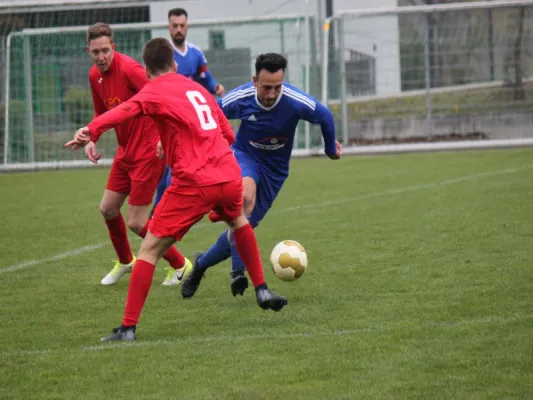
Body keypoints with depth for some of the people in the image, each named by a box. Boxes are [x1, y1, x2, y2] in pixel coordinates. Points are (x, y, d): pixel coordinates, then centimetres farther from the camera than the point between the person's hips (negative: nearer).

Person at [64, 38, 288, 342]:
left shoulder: (155, 91, 2)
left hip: (194, 183, -6)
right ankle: (262, 291, 41)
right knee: (239, 220, 38)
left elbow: (126, 110, -21)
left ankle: (129, 327, -4)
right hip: (229, 175, 6)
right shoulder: (197, 88, 21)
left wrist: (91, 132, -36)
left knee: (150, 249, 1)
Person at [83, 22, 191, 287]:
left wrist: (164, 138, -39)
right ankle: (125, 262, 40)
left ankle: (180, 266, 13)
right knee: (108, 208, 15)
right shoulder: (95, 75, 5)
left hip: (148, 153, -8)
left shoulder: (128, 69, -22)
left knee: (136, 223, -6)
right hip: (125, 151, 8)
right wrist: (91, 139, 3)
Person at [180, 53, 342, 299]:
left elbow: (325, 118, -3)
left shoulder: (296, 102, -23)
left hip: (274, 170, 2)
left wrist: (331, 149, 14)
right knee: (246, 194, -38)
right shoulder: (240, 99, -21)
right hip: (244, 157, -2)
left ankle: (200, 265, 25)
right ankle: (238, 272, -37)